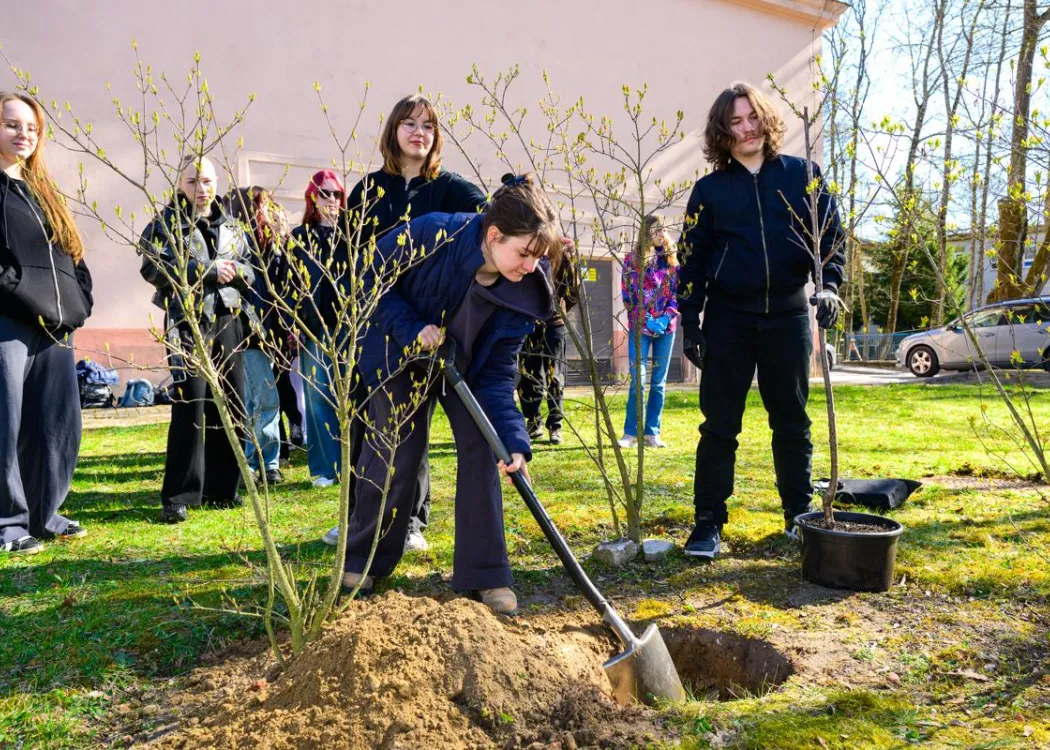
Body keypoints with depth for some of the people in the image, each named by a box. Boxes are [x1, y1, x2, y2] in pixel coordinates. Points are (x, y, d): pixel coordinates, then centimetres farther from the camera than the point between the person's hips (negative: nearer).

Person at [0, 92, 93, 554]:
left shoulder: (45, 193, 22)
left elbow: (71, 256, 22)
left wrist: (77, 304, 7)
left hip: (56, 326, 7)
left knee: (59, 428, 9)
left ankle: (44, 514, 21)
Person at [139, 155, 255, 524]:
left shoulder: (230, 225, 16)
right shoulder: (167, 222, 1)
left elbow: (250, 268, 16)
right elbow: (154, 268, -12)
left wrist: (237, 270, -7)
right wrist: (208, 271, -17)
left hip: (227, 321, 5)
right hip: (187, 322, -5)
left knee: (232, 407, 6)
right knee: (191, 407, -12)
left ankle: (221, 489, 19)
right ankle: (179, 497, -3)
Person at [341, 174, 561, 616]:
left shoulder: (525, 291, -25)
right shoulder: (432, 236, -35)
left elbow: (498, 371, -22)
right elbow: (371, 278, -18)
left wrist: (513, 439, -33)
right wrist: (411, 327, -31)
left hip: (466, 363, 3)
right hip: (399, 352, -2)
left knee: (481, 447, -11)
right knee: (397, 454, -4)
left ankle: (484, 574, 0)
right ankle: (362, 559, 19)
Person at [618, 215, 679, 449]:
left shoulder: (672, 259, 7)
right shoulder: (633, 259, 1)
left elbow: (678, 291, 5)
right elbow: (628, 294, -2)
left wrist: (667, 317, -10)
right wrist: (647, 320, -10)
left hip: (666, 327, 2)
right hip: (639, 327, -2)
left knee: (659, 382, 5)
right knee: (638, 380, -7)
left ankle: (653, 432, 11)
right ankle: (631, 432, 0)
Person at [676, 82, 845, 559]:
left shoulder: (801, 175, 5)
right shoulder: (710, 189, 5)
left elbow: (831, 234, 5)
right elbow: (692, 260, 4)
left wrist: (829, 284, -13)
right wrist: (689, 323, -1)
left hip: (788, 315, 1)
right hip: (728, 318, -1)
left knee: (792, 424, 10)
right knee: (719, 426, 0)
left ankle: (800, 519, 23)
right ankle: (708, 523, 7)